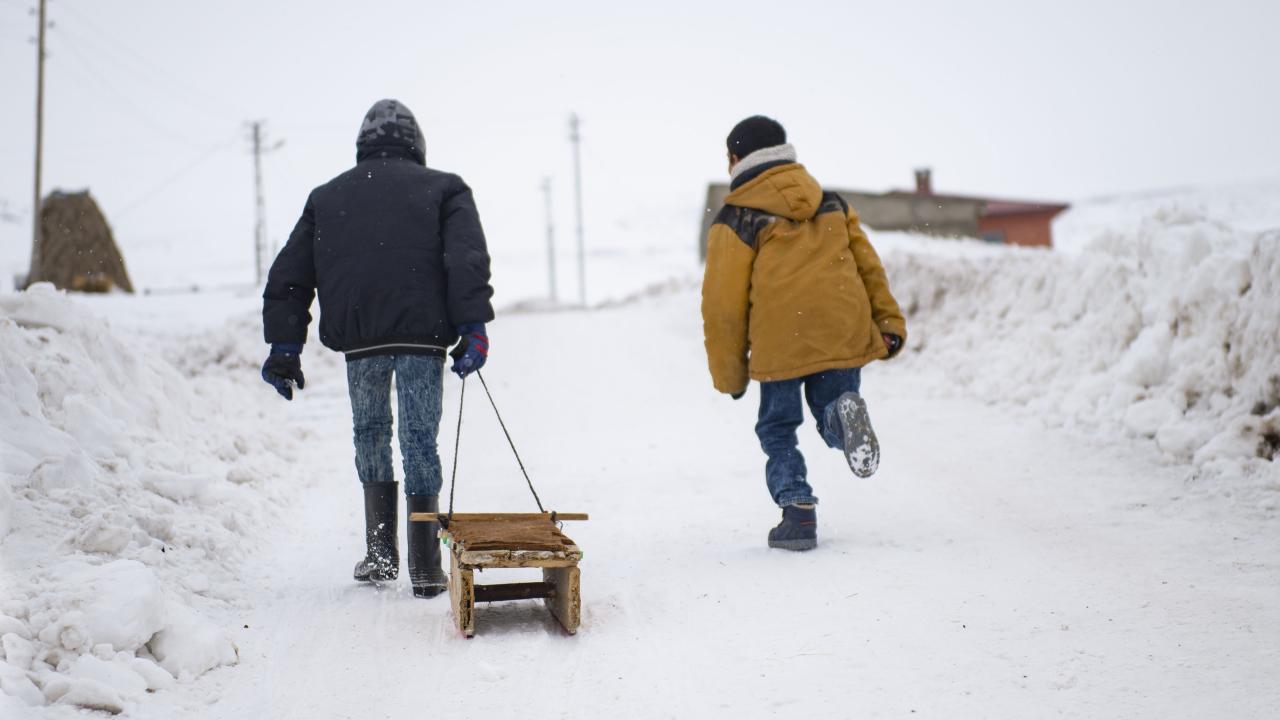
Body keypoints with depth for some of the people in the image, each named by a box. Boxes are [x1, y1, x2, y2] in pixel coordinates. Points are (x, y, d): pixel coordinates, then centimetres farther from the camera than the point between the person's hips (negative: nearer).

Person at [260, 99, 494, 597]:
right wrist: (473, 328, -9)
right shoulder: (443, 189, 12)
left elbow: (287, 277, 15)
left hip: (358, 339, 2)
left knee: (370, 436, 20)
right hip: (421, 333, -2)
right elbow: (468, 261, -4)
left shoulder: (326, 197, 20)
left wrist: (284, 347, 14)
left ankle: (380, 552, 16)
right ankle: (425, 570, 1)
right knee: (419, 442, 3)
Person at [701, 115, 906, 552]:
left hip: (781, 342, -4)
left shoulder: (736, 220, 2)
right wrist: (889, 322, 14)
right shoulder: (830, 203, 17)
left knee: (777, 430, 14)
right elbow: (868, 265, 13)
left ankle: (798, 512, -2)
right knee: (832, 419, 17)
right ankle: (843, 415, -19)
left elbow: (723, 304, 1)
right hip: (845, 334, 4)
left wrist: (729, 375, 8)